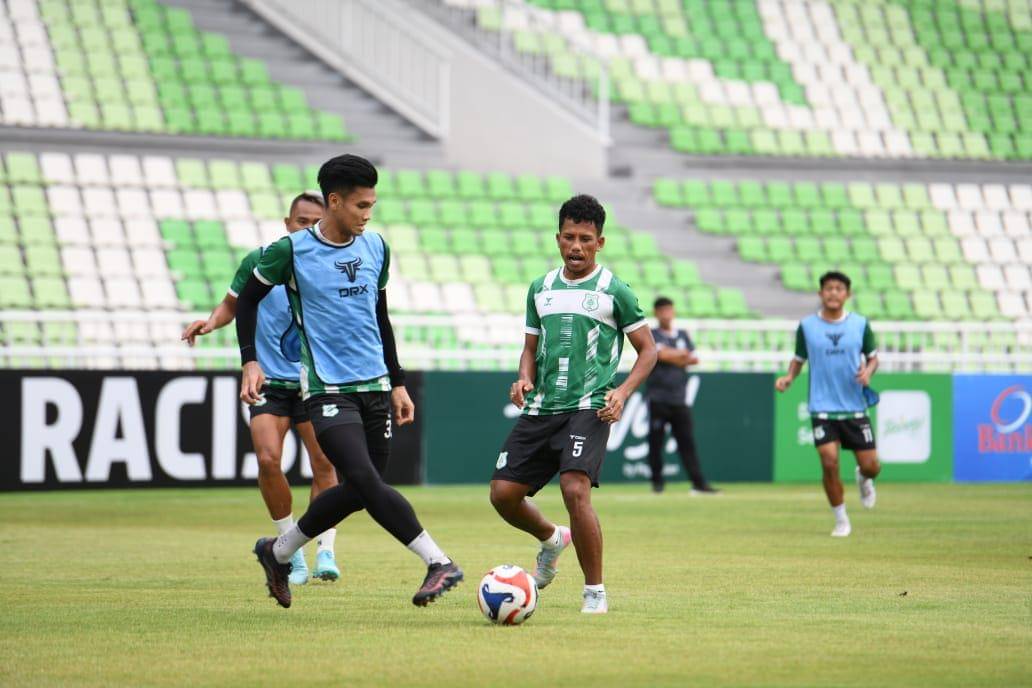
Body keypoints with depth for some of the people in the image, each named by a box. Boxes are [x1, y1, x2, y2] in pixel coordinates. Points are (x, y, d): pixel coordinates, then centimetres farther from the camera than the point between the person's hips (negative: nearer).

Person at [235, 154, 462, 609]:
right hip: (327, 390, -6)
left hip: (375, 385, 6)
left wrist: (397, 384, 20)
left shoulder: (376, 248, 9)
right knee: (366, 482, -22)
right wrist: (250, 362, -5)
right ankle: (439, 563, -23)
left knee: (356, 493, 6)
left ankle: (277, 553, 26)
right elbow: (248, 300, 7)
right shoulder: (291, 252, -7)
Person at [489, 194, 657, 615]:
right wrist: (524, 379, 1)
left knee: (575, 490, -24)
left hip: (589, 408, -5)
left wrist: (622, 392, -11)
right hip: (541, 407, 5)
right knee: (503, 493, -1)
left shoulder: (614, 291, -1)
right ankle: (552, 539, 32)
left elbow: (648, 350, 4)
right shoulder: (540, 288, 13)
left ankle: (595, 592, -10)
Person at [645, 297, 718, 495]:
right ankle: (657, 481, 10)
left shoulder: (682, 335, 17)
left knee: (687, 441, -1)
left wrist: (671, 356, -6)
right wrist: (681, 354, -2)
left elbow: (694, 359, 6)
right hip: (658, 398, -3)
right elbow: (661, 354, -15)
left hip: (679, 398, 3)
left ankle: (698, 483, -6)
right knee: (656, 441, -2)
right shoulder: (652, 335, 3)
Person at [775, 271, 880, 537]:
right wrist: (789, 378, -9)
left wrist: (868, 371, -11)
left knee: (871, 466, 1)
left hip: (855, 408, 1)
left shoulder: (860, 324, 1)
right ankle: (841, 521, 5)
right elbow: (799, 359, 10)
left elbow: (873, 357, 11)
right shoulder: (807, 326, 0)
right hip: (822, 408, -1)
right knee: (829, 463, -14)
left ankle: (864, 480, 40)